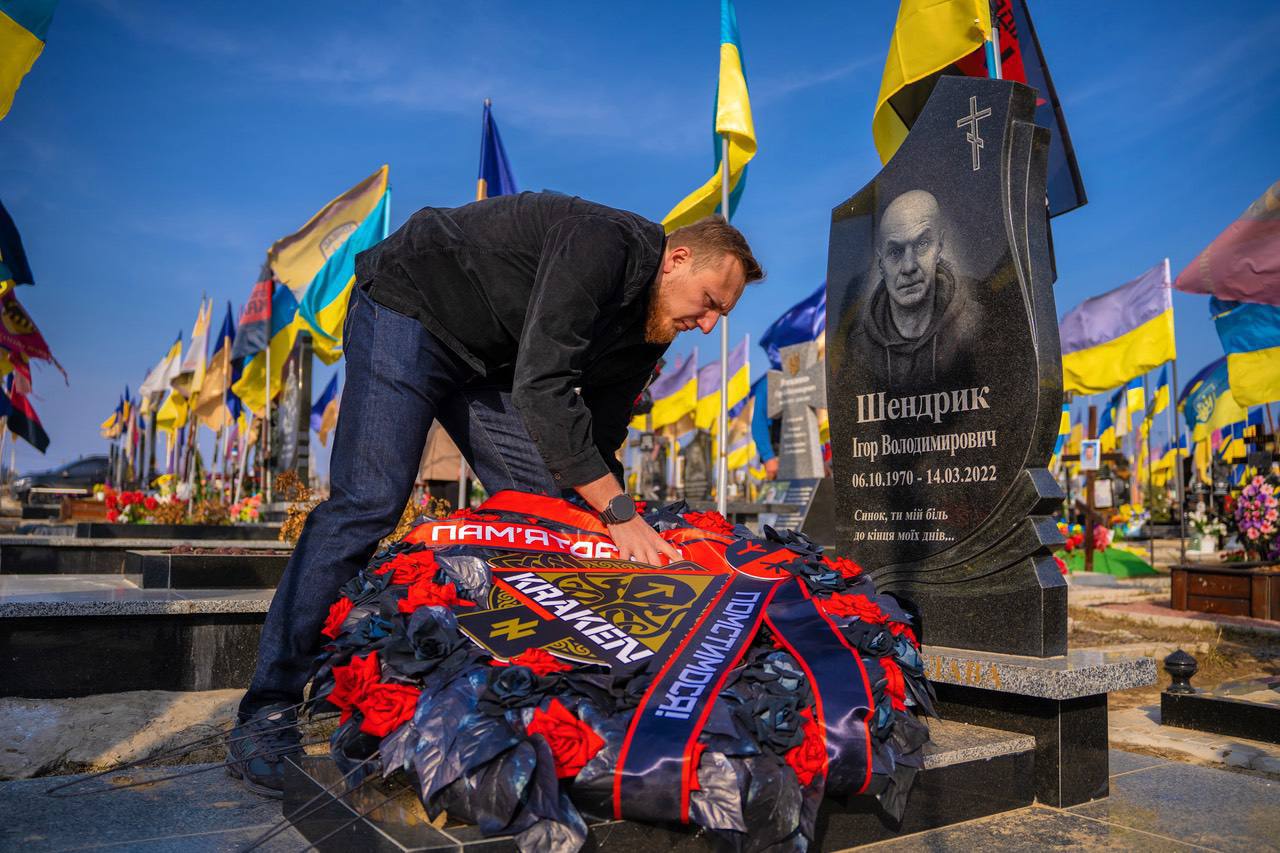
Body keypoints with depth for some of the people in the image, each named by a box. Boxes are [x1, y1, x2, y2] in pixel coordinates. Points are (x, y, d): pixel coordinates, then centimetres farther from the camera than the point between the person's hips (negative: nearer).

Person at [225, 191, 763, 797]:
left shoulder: (646, 329, 0)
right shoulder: (600, 242, -27)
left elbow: (596, 444, 3)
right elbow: (541, 387, -36)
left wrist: (635, 541, -6)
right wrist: (620, 513, -35)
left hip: (489, 358, 9)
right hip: (407, 307, -8)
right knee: (369, 503, -19)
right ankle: (265, 715, -12)